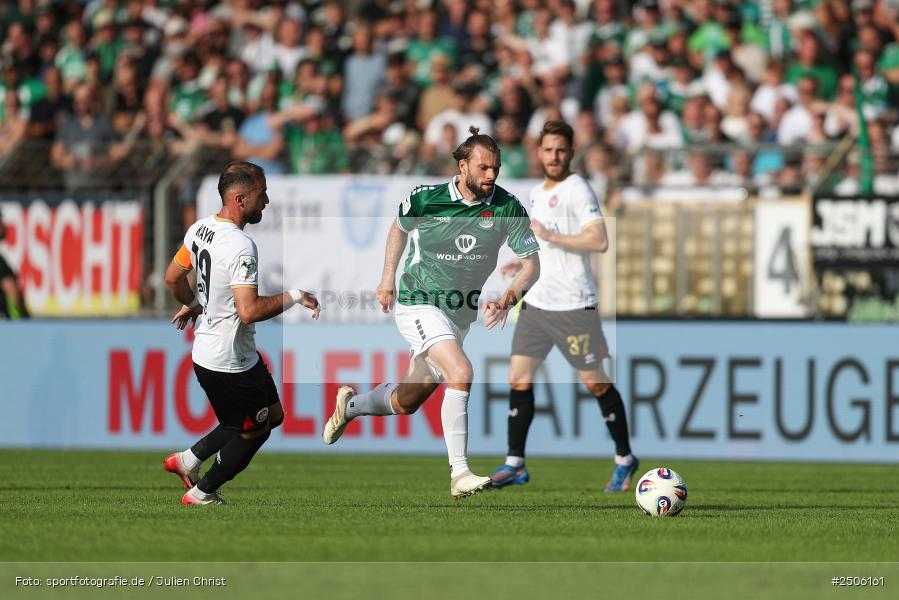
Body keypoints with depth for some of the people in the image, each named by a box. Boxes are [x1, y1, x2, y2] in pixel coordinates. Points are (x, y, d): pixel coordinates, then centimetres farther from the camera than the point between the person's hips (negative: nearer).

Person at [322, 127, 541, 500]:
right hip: (419, 304, -5)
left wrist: (509, 297, -25)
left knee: (408, 401, 18)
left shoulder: (507, 207, -10)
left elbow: (531, 263, -7)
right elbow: (399, 227, 10)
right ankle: (458, 473, -28)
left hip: (461, 314, 5)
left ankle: (350, 405, 49)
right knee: (461, 373, -28)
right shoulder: (426, 198, -13)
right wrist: (387, 279, 10)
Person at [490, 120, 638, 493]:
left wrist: (550, 235, -21)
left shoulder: (577, 190, -10)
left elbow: (599, 241, -20)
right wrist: (524, 262, 16)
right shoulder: (537, 193, 15)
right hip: (535, 303, 8)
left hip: (572, 305, -7)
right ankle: (514, 464, 5)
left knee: (596, 382, 0)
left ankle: (624, 459, 14)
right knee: (519, 378, 1)